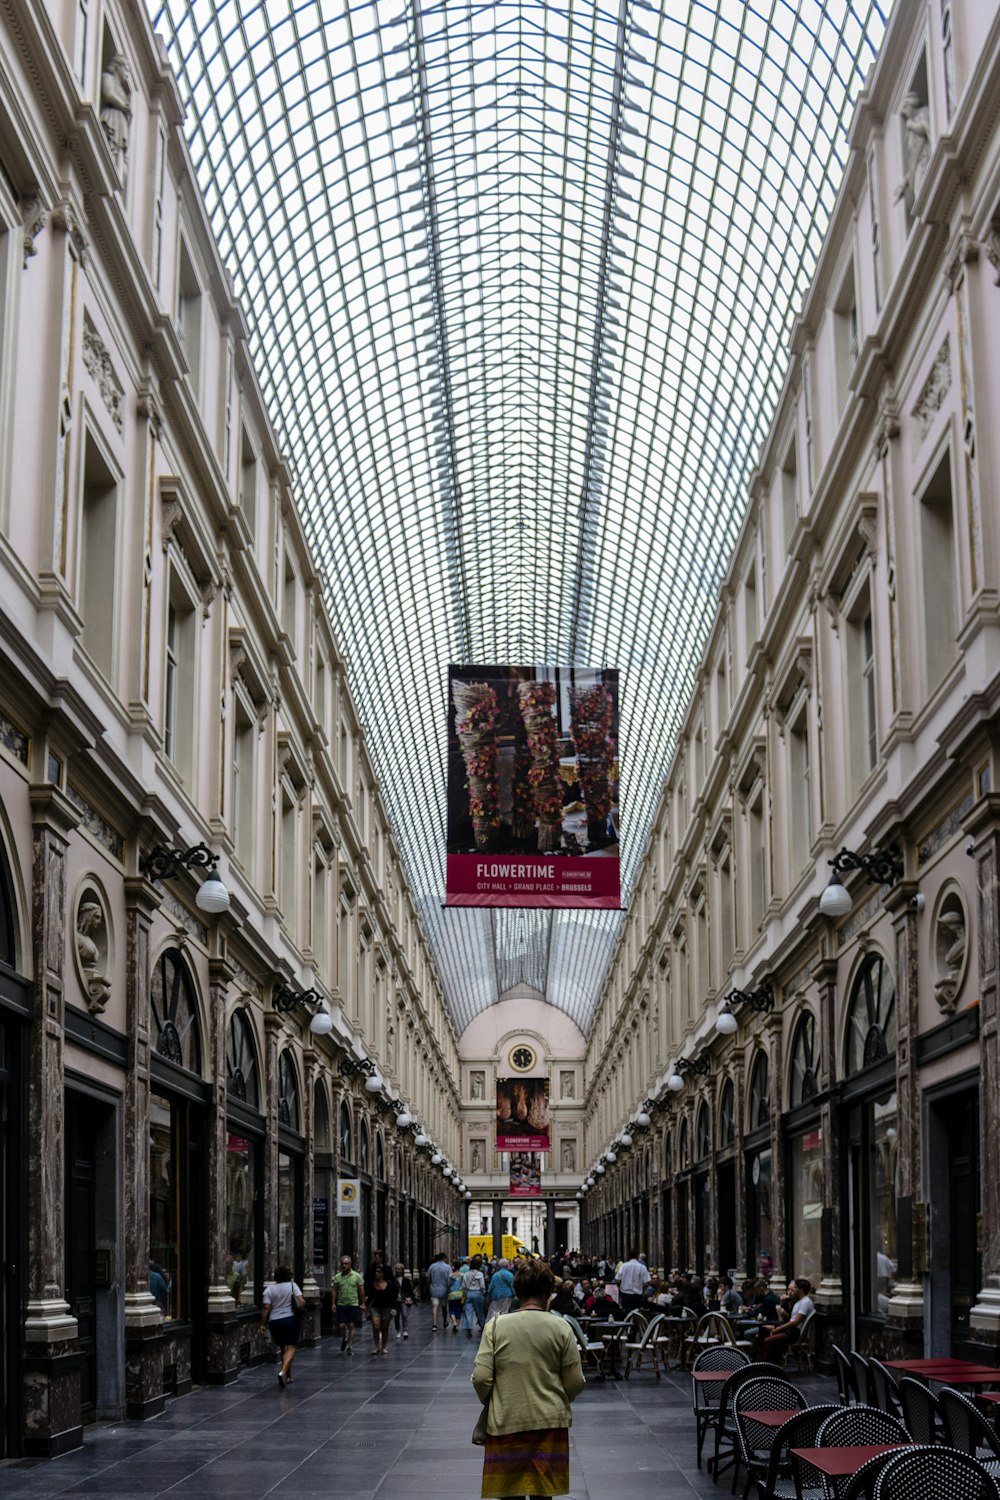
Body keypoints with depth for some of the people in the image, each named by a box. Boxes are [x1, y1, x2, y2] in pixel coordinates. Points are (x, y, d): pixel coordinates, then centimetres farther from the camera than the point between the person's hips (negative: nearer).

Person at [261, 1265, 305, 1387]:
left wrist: (263, 1323, 0)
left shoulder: (269, 1289, 0)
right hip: (290, 1319, -3)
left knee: (284, 1348, 17)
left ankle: (288, 1377, 22)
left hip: (274, 1322, 3)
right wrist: (301, 1311, 9)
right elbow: (302, 1302, -8)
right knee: (291, 1348, -4)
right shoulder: (292, 1285, -2)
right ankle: (283, 1372, -27)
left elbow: (266, 1308, -6)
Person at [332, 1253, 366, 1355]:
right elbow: (335, 1291, 5)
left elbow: (361, 1291, 3)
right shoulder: (337, 1277, 3)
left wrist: (363, 1304, 1)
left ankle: (350, 1345, 9)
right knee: (341, 1326, -1)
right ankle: (344, 1339, 29)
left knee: (351, 1326, 1)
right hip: (341, 1304, 1)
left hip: (353, 1304, -1)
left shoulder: (357, 1276, -1)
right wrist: (334, 1303, -3)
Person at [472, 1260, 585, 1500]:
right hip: (550, 1423, 0)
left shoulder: (496, 1326, -4)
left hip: (505, 1423, 0)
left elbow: (481, 1378, -6)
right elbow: (575, 1383, -2)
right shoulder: (560, 1328, -4)